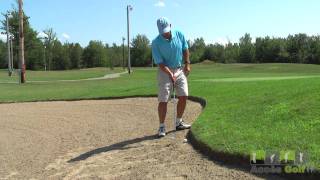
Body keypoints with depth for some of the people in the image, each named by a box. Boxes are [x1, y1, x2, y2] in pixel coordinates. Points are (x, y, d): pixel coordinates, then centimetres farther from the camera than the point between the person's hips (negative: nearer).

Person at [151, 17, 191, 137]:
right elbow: (159, 62, -17)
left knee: (184, 97, 3)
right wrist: (170, 74, -27)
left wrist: (187, 64, 1)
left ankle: (179, 122, 20)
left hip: (180, 70, 4)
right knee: (163, 100, -7)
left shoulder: (179, 35, -4)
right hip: (165, 71, -4)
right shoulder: (156, 42, -16)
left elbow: (185, 50, 10)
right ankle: (162, 127, 5)